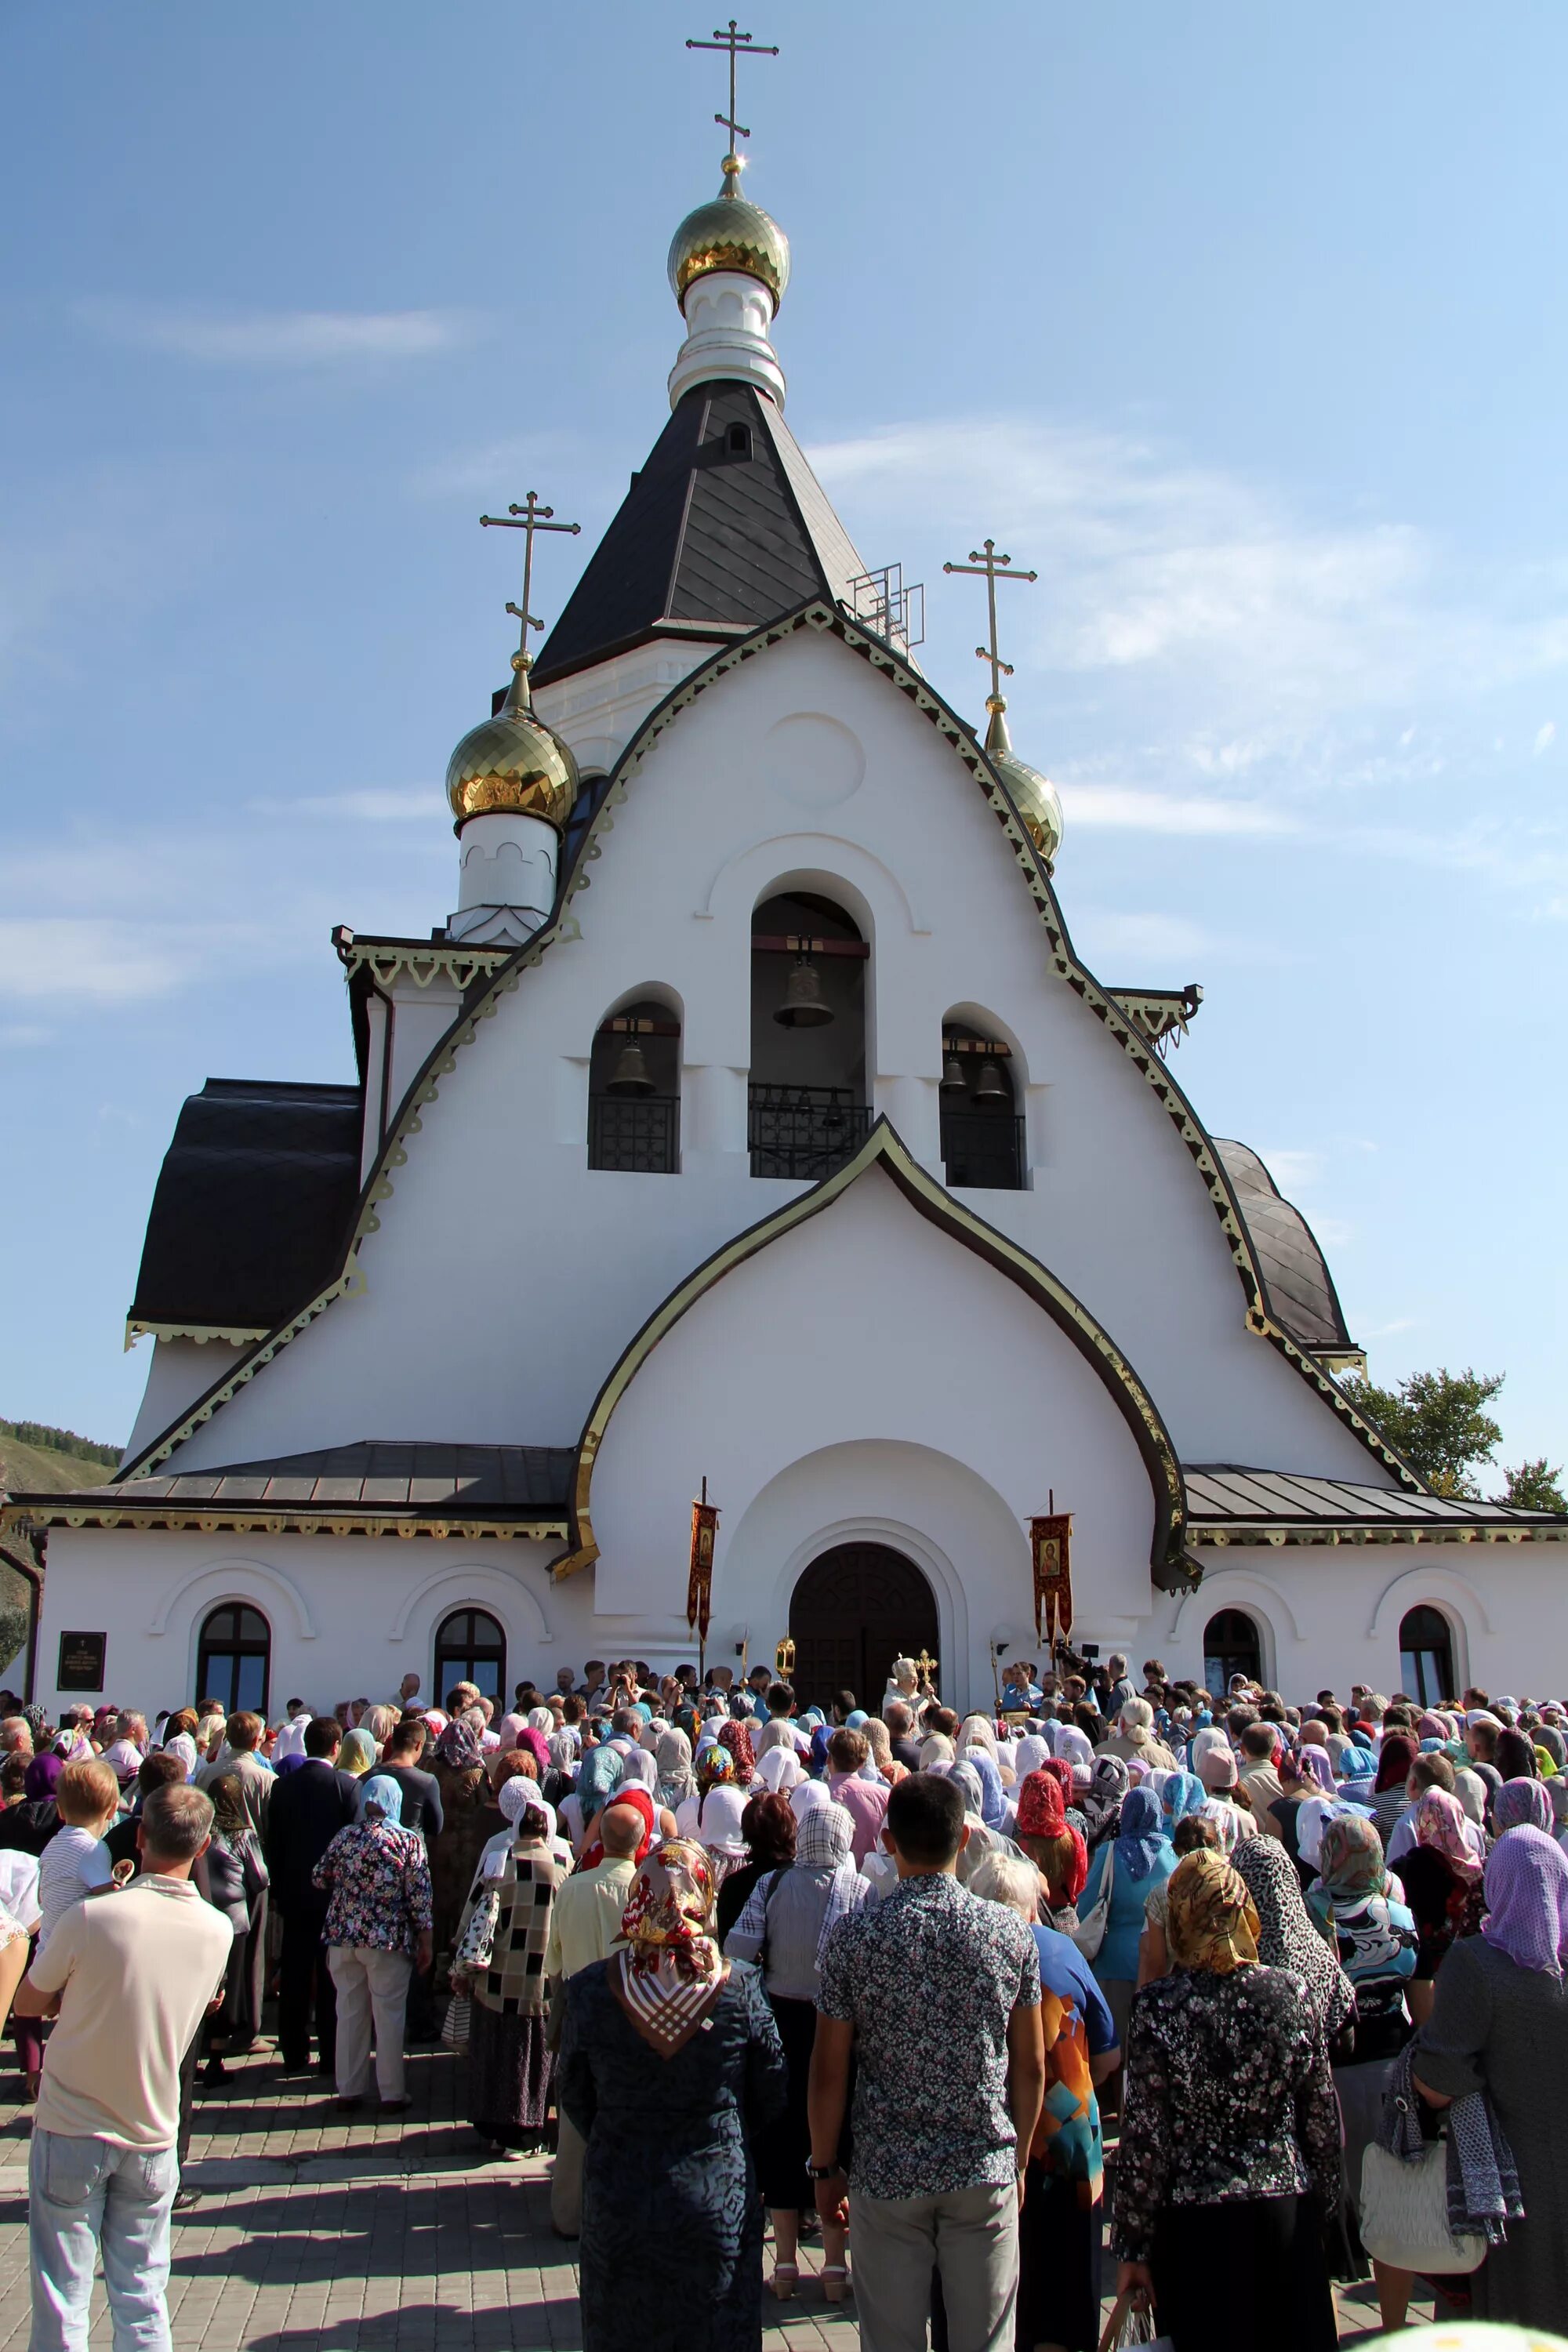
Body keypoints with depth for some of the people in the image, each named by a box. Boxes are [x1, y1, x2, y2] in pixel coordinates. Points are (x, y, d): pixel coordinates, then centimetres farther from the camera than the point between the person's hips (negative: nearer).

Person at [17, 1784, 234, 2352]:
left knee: (62, 2301, 10)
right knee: (142, 2298, 14)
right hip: (152, 2136, 3)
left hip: (71, 2133, -3)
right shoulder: (218, 1931, -7)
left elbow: (27, 2004, -5)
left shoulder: (92, 1915, -19)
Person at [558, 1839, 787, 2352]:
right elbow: (771, 2101, -3)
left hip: (617, 2209, 1)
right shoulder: (741, 1989, -16)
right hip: (718, 2207, 0)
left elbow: (574, 2099, -1)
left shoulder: (590, 1988, -15)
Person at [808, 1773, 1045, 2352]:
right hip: (986, 2174, 1)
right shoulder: (1011, 1933, -6)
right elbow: (1031, 2068, 2)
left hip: (887, 2175, -1)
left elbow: (828, 2074, -6)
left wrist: (824, 2170, 7)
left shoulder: (853, 1937, -11)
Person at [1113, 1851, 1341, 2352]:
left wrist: (1132, 2247, -2)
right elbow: (1323, 2116, 2)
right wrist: (1324, 2201, 17)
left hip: (1195, 2224, -2)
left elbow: (1144, 2139, -11)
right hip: (1288, 2211, 3)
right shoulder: (1290, 1990, -6)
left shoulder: (1156, 2007, -14)